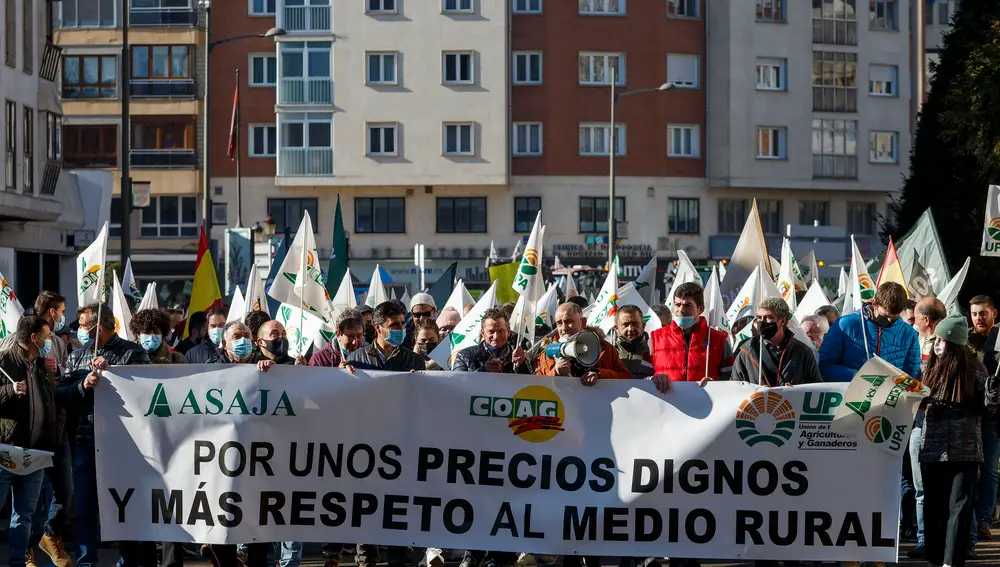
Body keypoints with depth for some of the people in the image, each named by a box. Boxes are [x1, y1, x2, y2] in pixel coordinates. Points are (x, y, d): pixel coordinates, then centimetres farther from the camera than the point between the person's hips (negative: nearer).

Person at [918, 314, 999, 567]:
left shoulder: (974, 369, -4)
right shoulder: (932, 368, 8)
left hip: (963, 450, -5)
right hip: (932, 449, 5)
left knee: (958, 506, -5)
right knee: (933, 505, 10)